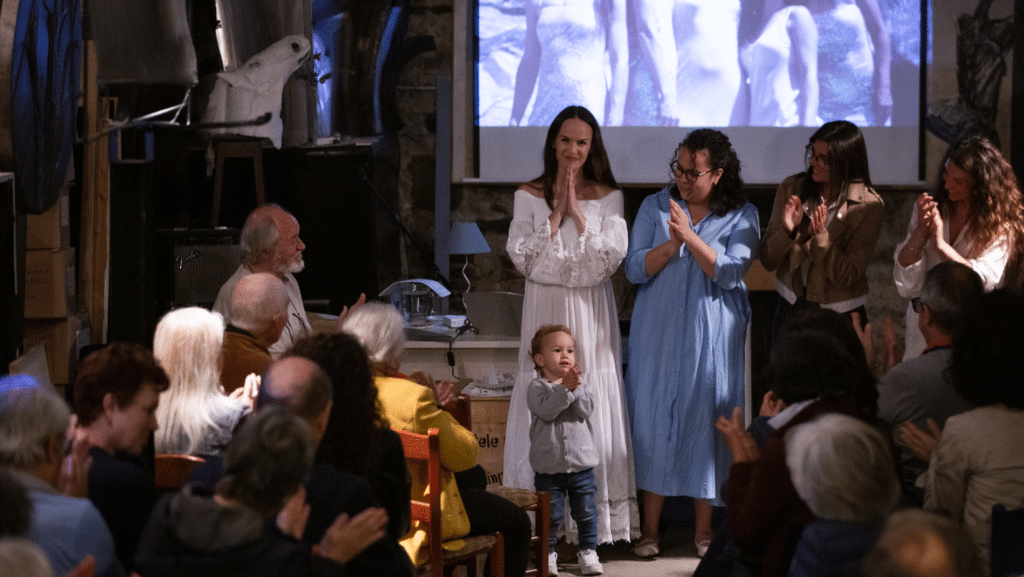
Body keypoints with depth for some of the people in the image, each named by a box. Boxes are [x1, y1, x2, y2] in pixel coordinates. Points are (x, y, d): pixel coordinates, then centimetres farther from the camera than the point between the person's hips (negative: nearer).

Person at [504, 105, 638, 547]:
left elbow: (611, 257, -6)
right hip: (545, 311, 0)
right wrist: (556, 213, -8)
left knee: (593, 408, -2)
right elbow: (522, 257, -4)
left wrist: (577, 213, -9)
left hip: (591, 315, 0)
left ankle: (592, 522, 3)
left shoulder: (608, 197, 5)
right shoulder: (529, 196, 4)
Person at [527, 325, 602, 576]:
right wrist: (564, 388, -26)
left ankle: (588, 551, 23)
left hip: (581, 463, 3)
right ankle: (548, 553, 18)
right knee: (550, 515, 4)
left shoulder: (581, 386, 5)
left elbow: (586, 409, -11)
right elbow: (546, 410, -21)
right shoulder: (537, 388, -4)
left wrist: (575, 388, -23)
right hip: (548, 467, -3)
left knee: (586, 512, 10)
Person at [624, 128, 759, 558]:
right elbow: (635, 270, -2)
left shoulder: (741, 216, 0)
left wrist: (691, 236, -22)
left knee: (705, 419, 0)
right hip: (658, 332, 1)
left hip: (711, 336, -1)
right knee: (654, 419, -1)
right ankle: (649, 528, 4)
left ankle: (704, 528, 10)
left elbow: (731, 272, -13)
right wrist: (671, 245, -18)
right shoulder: (655, 207, 5)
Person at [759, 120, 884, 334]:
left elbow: (846, 276, -16)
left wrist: (820, 236, -28)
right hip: (791, 307, 3)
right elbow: (768, 261, -4)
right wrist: (787, 230, -22)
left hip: (841, 315, -3)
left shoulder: (868, 206, -12)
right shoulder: (791, 188, -3)